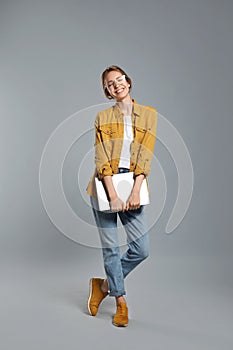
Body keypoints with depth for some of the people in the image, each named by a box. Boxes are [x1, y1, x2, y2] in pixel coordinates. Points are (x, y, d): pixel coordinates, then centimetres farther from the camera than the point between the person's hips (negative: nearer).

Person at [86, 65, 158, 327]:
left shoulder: (148, 114, 6)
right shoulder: (103, 118, 4)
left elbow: (145, 156, -3)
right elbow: (102, 159, -6)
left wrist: (135, 192, -14)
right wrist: (113, 197, -17)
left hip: (133, 184, 2)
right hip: (105, 185, -1)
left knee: (141, 250, -1)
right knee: (110, 248, 2)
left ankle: (104, 284, 24)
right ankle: (121, 303, 21)